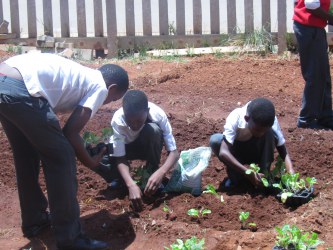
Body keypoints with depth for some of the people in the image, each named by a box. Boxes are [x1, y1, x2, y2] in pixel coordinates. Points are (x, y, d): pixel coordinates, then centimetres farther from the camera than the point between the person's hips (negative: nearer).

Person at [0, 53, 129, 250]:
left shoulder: (79, 75, 32)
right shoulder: (100, 87, 9)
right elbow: (71, 132, 4)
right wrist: (90, 162, 20)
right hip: (19, 90, -9)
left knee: (27, 155, 25)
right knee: (61, 158, 4)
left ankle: (34, 221, 39)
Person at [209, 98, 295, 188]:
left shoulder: (270, 121, -27)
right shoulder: (235, 118, -34)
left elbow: (284, 152, -22)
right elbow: (223, 152, -41)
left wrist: (291, 171, -40)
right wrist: (248, 173, -48)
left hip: (257, 153, 1)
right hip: (237, 153, -1)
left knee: (271, 133, -29)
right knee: (214, 140, -31)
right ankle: (236, 175, -11)